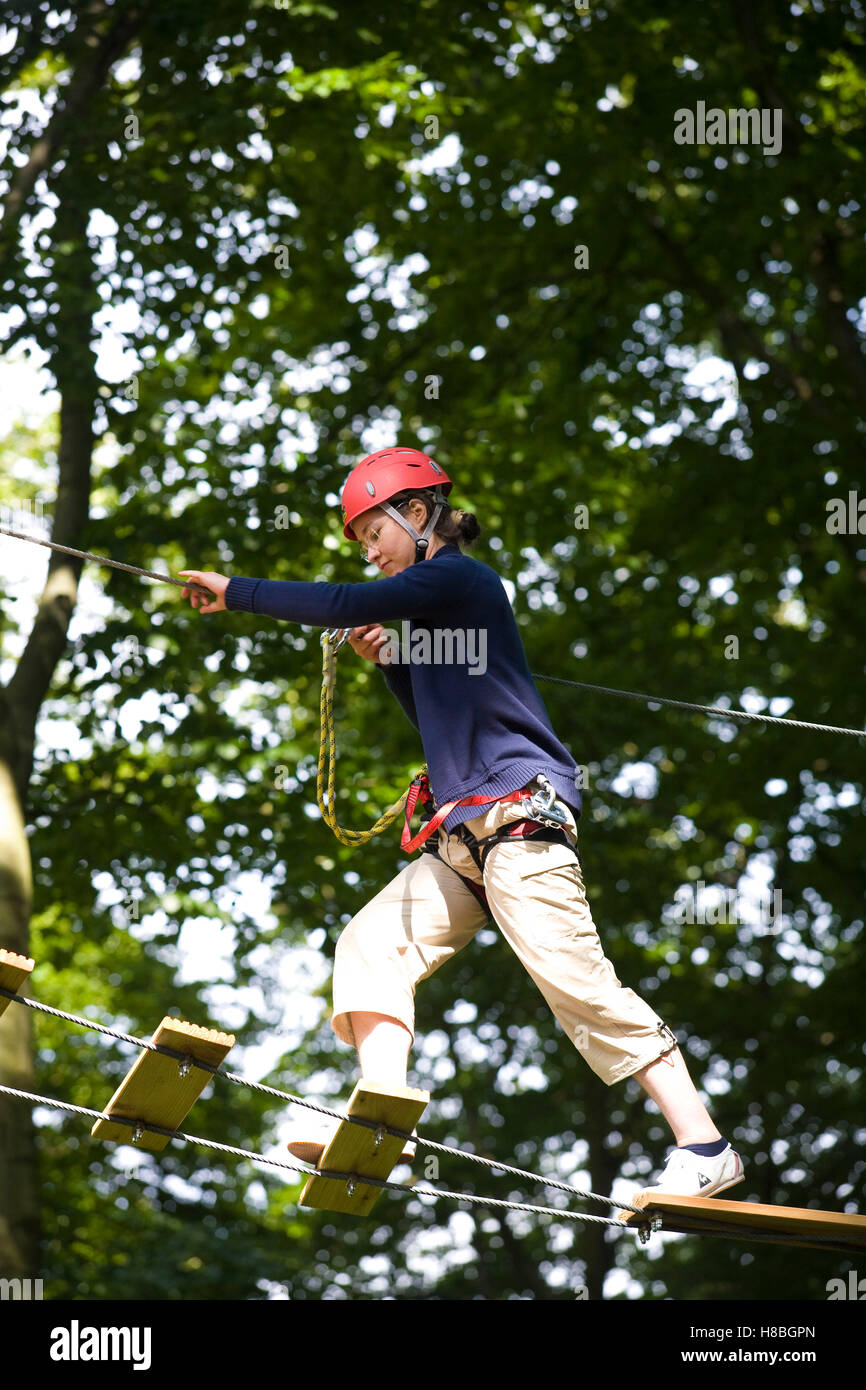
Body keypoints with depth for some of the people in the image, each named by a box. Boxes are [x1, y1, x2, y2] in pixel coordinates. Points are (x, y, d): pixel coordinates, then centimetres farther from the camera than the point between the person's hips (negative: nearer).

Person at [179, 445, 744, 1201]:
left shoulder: (461, 579, -6)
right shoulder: (431, 605, 22)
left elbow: (345, 605, -17)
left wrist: (235, 592, -8)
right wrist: (389, 660, 16)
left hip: (520, 816, -10)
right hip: (463, 840, 10)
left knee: (578, 982, -14)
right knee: (372, 943, -2)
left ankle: (705, 1148, -11)